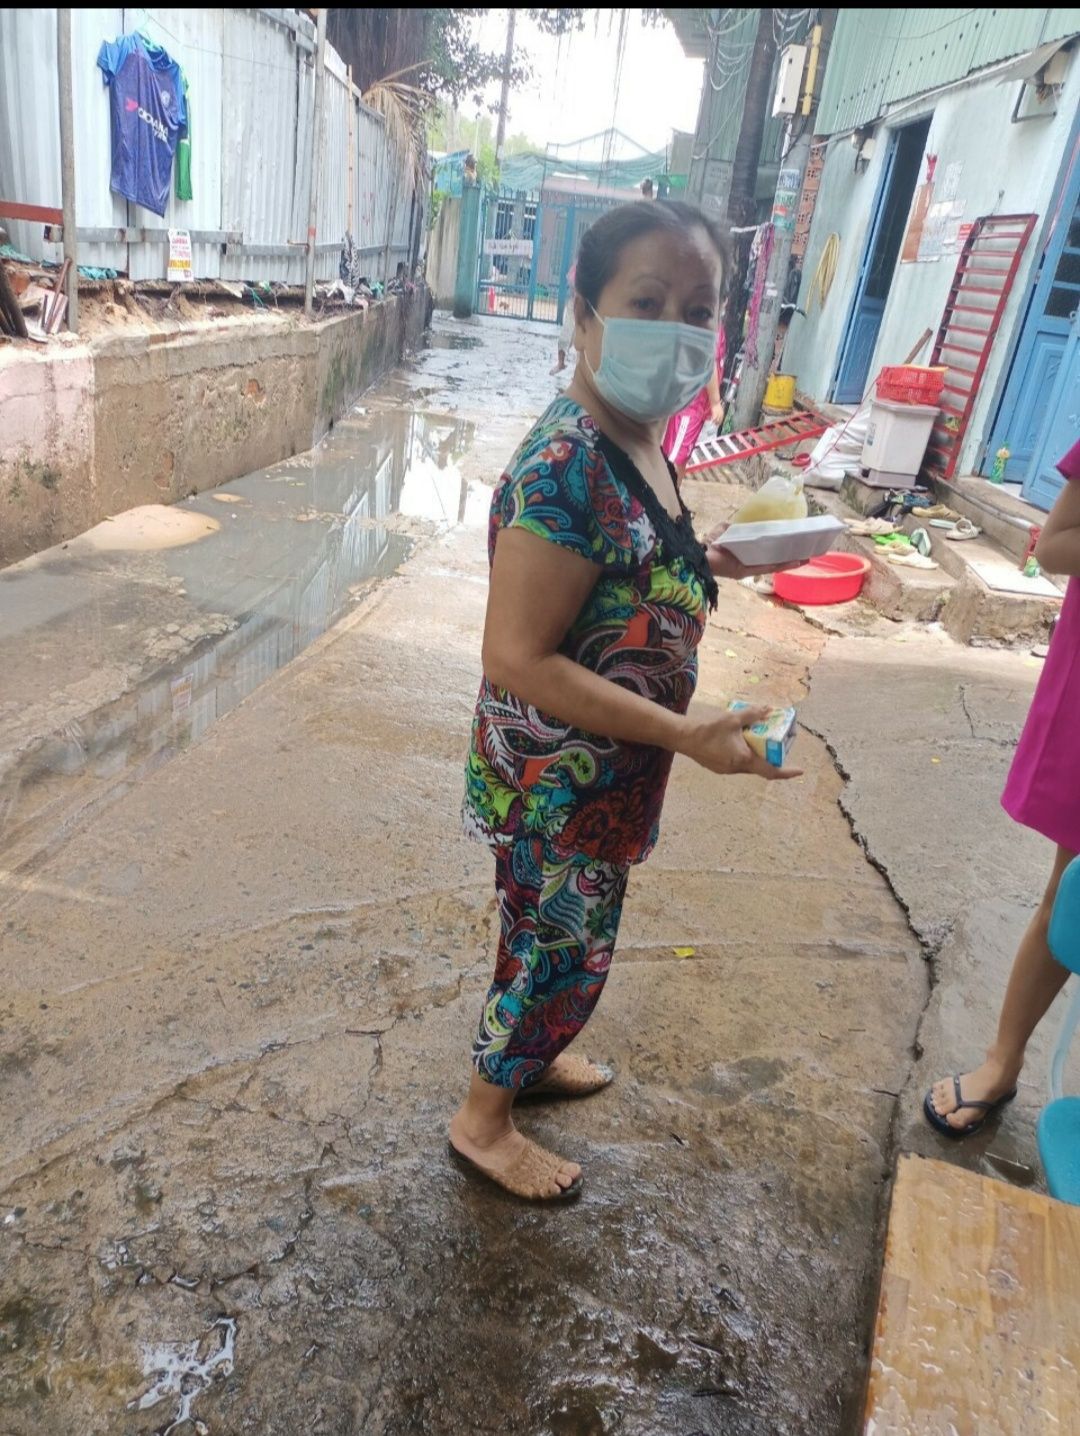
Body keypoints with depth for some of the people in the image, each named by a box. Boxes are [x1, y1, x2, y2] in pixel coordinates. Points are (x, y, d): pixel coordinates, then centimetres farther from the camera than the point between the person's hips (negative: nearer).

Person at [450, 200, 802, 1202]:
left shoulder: (638, 443, 1)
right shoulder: (564, 470, -28)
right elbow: (518, 660, -28)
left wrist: (705, 562, 1)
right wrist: (688, 735, -28)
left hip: (602, 770, 8)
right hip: (554, 780, -8)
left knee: (559, 939, 27)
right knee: (560, 950, 12)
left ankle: (528, 1054, 54)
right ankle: (483, 1120, 38)